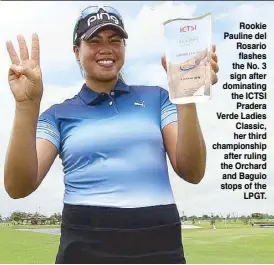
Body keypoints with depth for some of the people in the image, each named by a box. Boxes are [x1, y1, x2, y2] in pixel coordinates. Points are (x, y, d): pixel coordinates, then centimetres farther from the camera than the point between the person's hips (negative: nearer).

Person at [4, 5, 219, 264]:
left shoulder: (156, 98, 8)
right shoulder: (59, 115, 7)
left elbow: (192, 173, -1)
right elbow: (18, 187, -5)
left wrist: (187, 98, -13)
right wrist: (27, 105, -16)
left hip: (159, 242, 1)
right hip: (85, 244, 0)